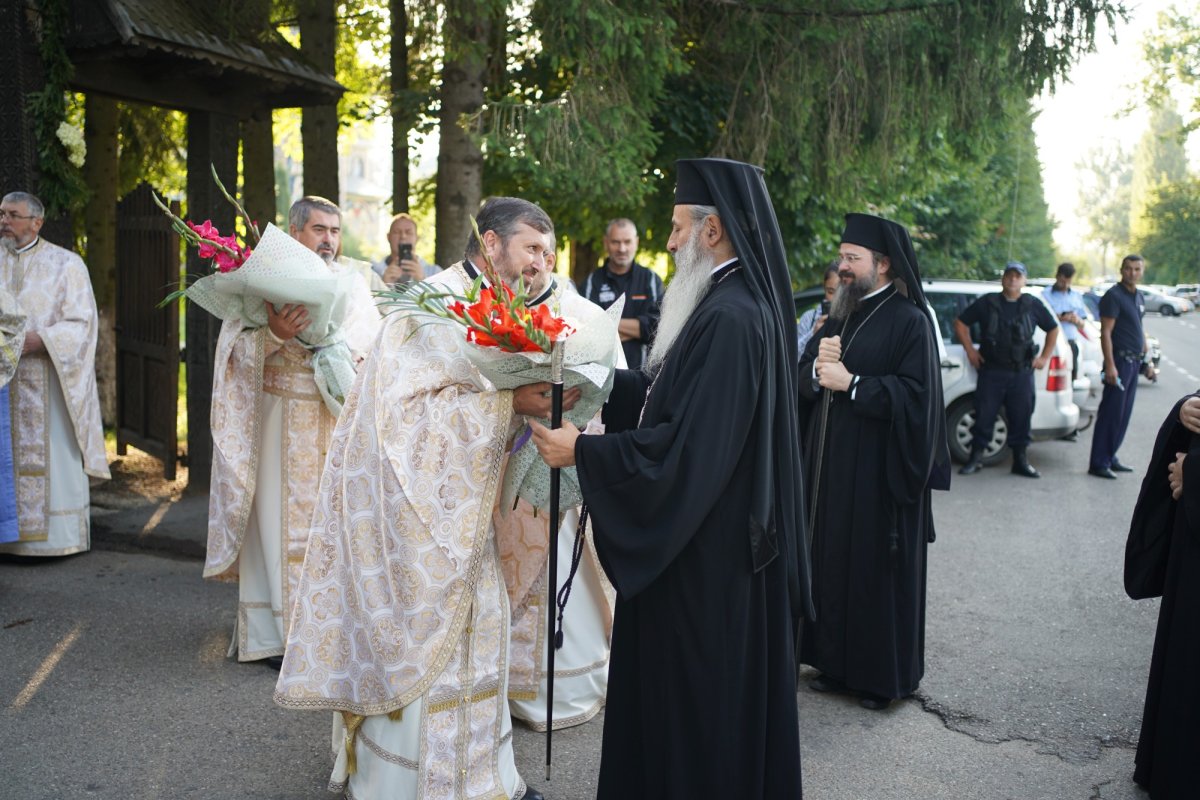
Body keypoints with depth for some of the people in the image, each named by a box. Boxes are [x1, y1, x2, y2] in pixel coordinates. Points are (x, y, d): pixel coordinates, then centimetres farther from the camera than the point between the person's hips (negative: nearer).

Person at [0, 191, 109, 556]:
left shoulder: (65, 264, 0)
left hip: (48, 383, -4)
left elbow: (81, 325, -6)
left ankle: (55, 535, 4)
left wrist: (35, 341, -19)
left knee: (53, 455, -3)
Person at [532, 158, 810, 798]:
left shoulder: (731, 318, -24)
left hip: (707, 553, -10)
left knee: (696, 699, 6)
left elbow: (688, 446, -27)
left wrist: (583, 452, -19)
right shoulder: (736, 303, 8)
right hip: (712, 535, 10)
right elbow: (672, 391, 14)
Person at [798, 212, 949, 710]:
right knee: (833, 562, 11)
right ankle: (837, 663, 24)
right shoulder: (840, 316, 14)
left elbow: (915, 393, -18)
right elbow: (803, 381, 10)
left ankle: (885, 675, 16)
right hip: (833, 465, 7)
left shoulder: (910, 321, -9)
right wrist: (818, 363, -11)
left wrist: (850, 383, -19)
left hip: (880, 472, -7)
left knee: (880, 571, 2)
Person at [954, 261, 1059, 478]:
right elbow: (961, 323, 9)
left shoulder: (1032, 305, 9)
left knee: (1021, 417, 3)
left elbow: (1053, 329, 20)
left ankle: (1020, 460, 13)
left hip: (1022, 373, 2)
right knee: (984, 415, -2)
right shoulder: (987, 303, 3)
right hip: (991, 371, -2)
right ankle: (975, 458, 9)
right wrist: (970, 350, 3)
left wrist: (1044, 357, 12)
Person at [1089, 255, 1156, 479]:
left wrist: (1147, 361, 20)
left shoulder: (1139, 297, 16)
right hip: (1120, 360, -8)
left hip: (1134, 362, 8)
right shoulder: (1114, 296, -10)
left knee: (1123, 415, 11)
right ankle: (1099, 463, -4)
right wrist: (1110, 365, -22)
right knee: (1111, 414, -8)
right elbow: (1105, 332, -16)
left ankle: (1110, 457, 18)